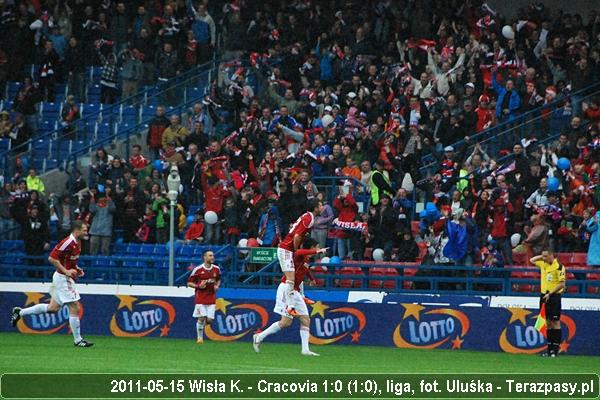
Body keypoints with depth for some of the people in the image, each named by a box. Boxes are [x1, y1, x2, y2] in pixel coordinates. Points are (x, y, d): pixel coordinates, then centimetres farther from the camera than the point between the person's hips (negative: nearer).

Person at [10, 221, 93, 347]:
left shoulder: (77, 243, 9)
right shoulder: (68, 242, -21)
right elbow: (52, 258, -21)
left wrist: (76, 269, 8)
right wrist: (66, 271, -22)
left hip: (66, 277, 10)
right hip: (62, 278, -10)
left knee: (52, 308, 16)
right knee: (75, 308, -6)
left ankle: (20, 312, 25)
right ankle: (78, 340, 2)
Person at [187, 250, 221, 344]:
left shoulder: (216, 269, 5)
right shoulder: (198, 269, -7)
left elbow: (218, 279, 24)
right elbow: (189, 283, -1)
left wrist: (217, 286, 2)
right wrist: (198, 286, -18)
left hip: (211, 297, 3)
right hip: (200, 298, -3)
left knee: (209, 320, -3)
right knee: (201, 318, -9)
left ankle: (201, 325, 31)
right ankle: (200, 338, 6)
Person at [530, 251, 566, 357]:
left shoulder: (559, 267, -11)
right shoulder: (543, 264, 11)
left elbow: (562, 284, -14)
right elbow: (532, 260, 28)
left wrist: (550, 294, -15)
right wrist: (541, 256, 12)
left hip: (554, 296, -7)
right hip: (544, 296, 7)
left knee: (555, 322, -7)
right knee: (548, 323, 8)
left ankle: (555, 349, -7)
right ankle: (549, 349, 11)